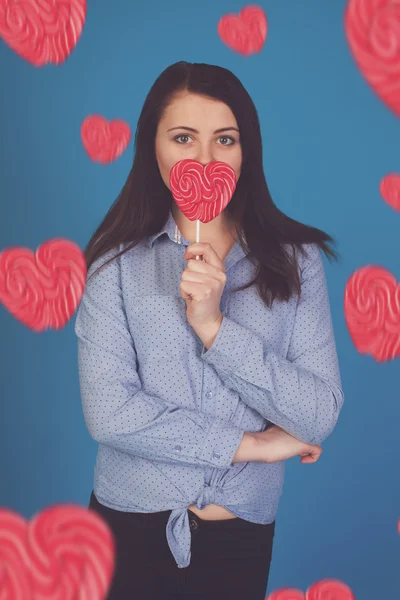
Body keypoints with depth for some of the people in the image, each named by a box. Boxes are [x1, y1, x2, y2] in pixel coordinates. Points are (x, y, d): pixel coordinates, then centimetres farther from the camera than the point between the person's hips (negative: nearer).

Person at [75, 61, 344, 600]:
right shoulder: (118, 261, -7)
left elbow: (320, 417, -11)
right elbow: (109, 413, -15)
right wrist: (250, 445, -12)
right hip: (131, 526, -1)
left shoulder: (295, 258, -4)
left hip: (243, 533, 1)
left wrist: (213, 326, -21)